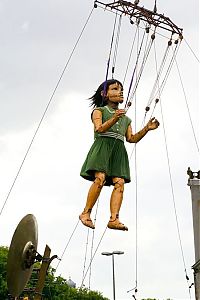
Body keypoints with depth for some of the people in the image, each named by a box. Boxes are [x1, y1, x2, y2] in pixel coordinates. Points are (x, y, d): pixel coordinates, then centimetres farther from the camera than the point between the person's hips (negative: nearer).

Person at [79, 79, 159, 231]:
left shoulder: (126, 119, 28)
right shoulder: (99, 111, 13)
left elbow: (131, 138, 16)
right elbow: (99, 128, -6)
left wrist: (146, 129, 2)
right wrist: (114, 119, -23)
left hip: (119, 151, 5)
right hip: (102, 146, -5)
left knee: (120, 183, -14)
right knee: (100, 179, -24)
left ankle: (114, 219, -22)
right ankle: (86, 213, -14)